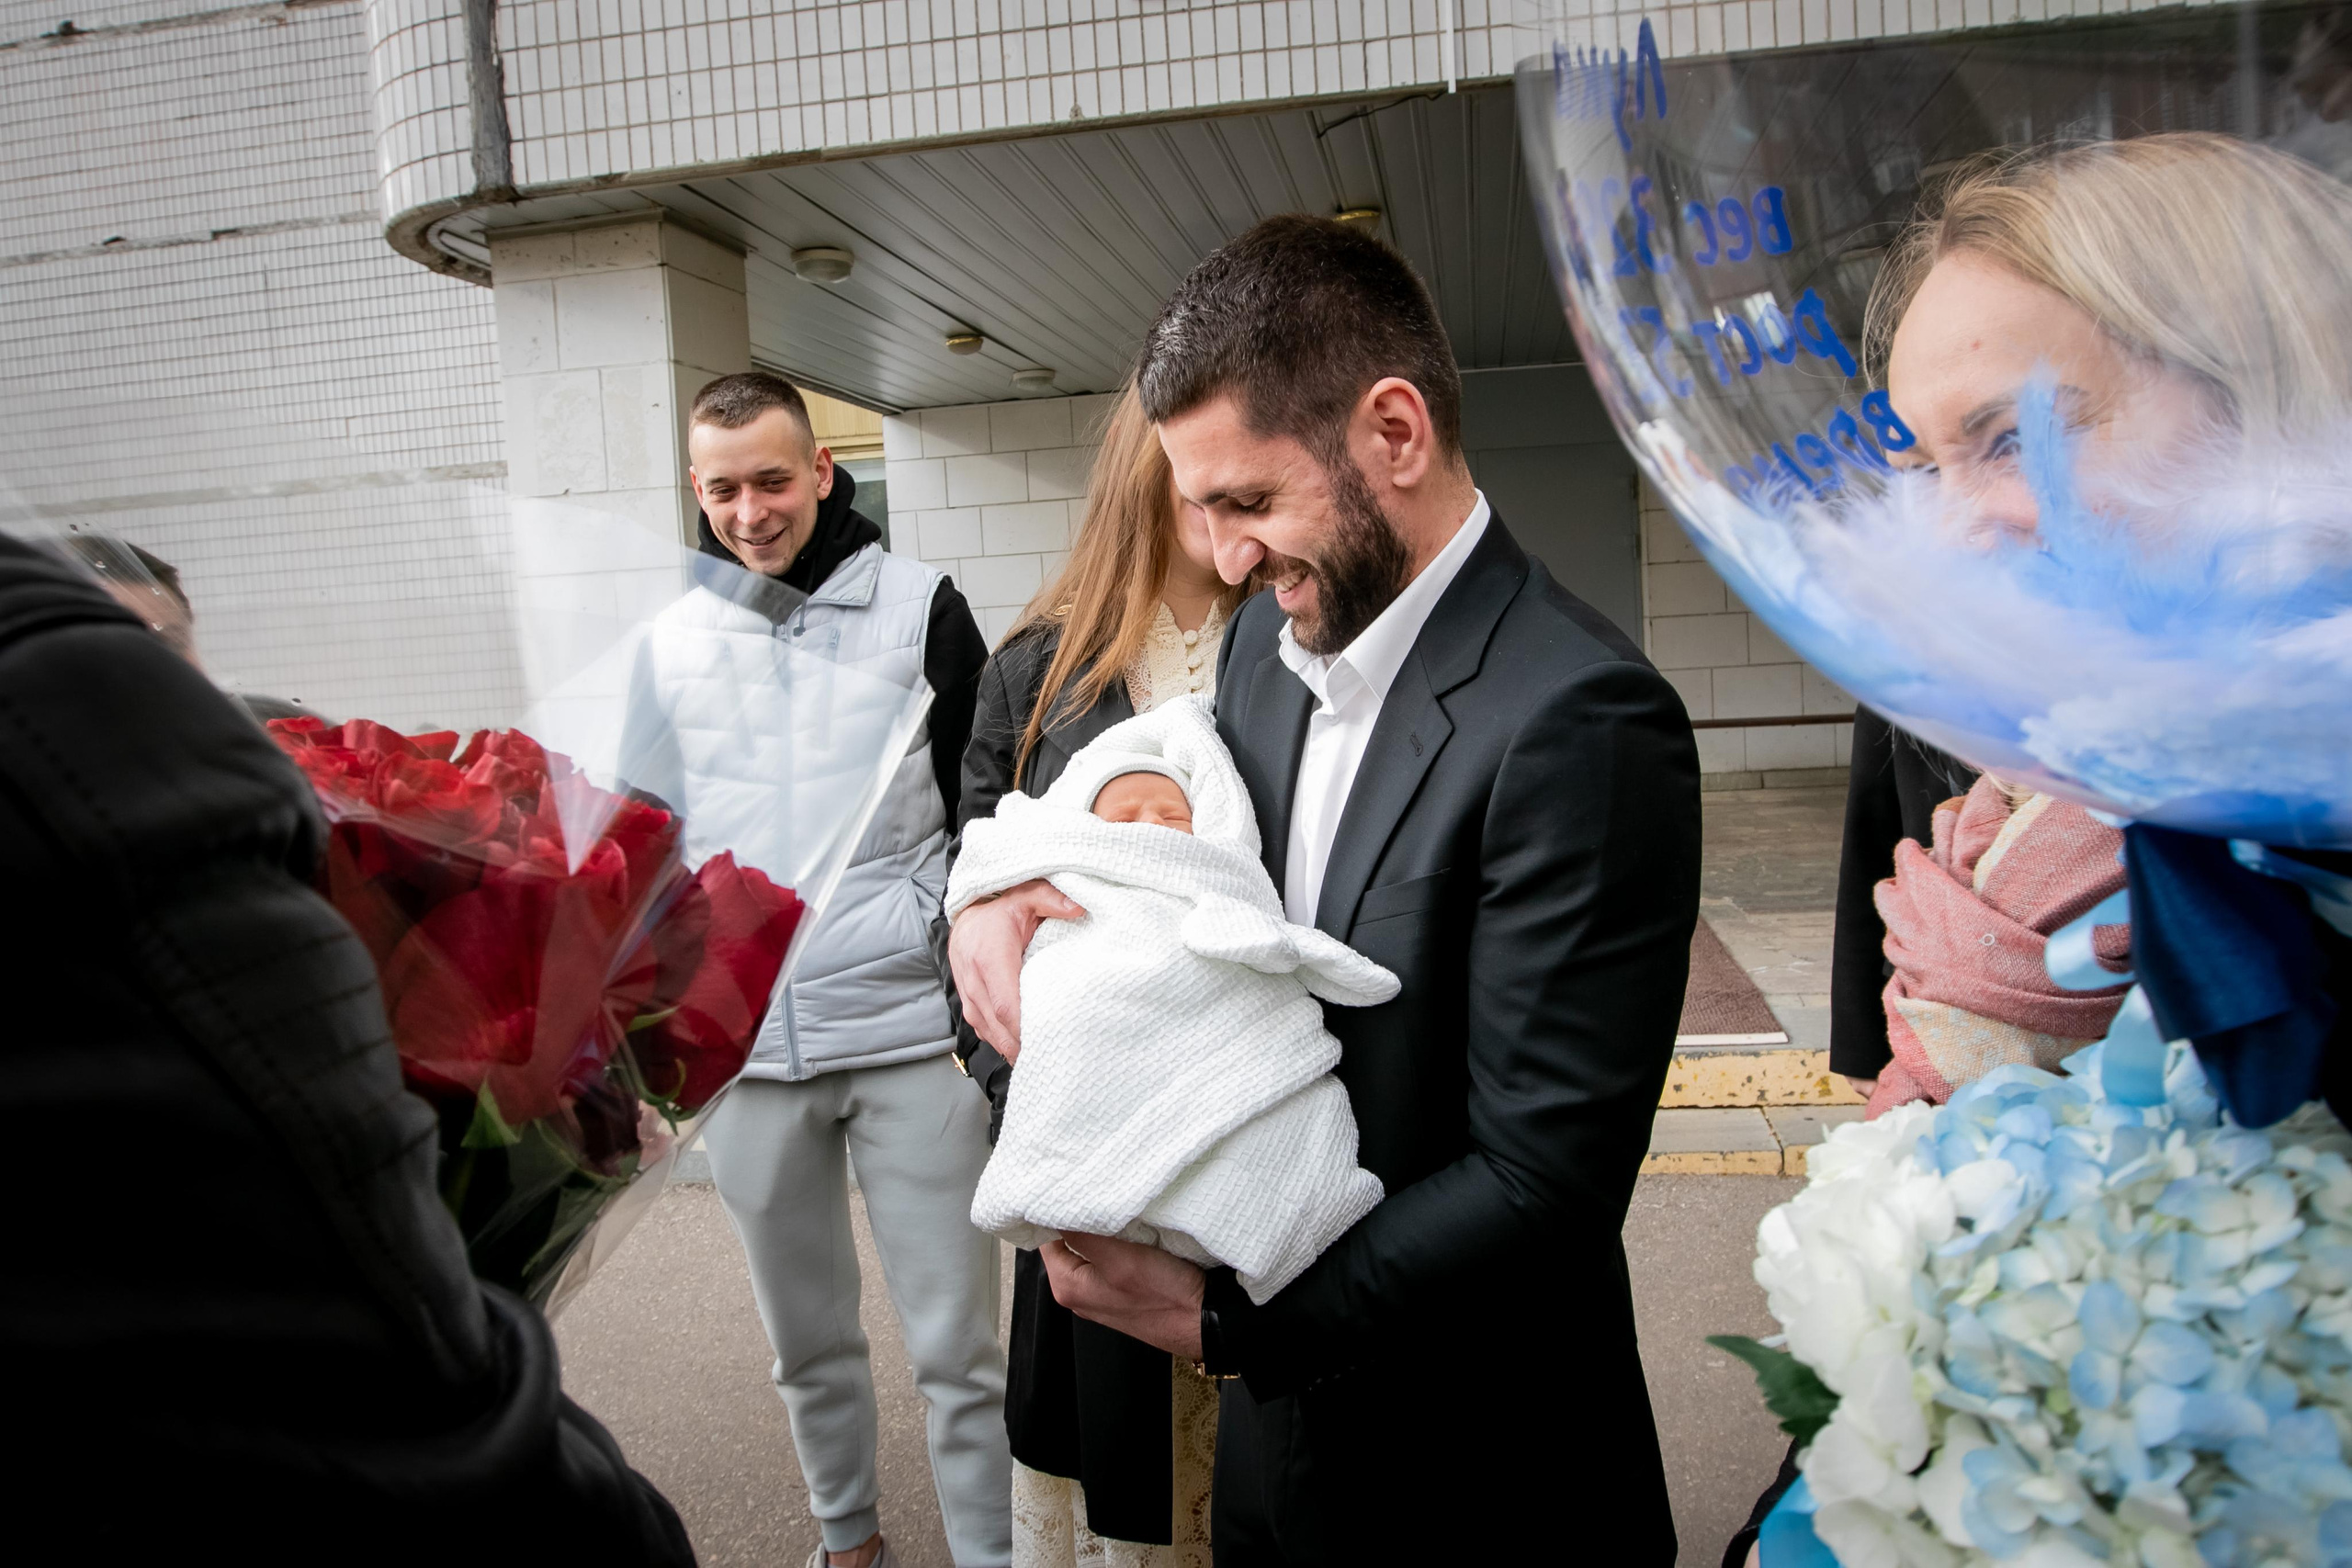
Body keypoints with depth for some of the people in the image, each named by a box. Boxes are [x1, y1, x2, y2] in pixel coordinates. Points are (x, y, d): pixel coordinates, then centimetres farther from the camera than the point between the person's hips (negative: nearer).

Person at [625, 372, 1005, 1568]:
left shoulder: (921, 608, -3)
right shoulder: (675, 641, 8)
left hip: (910, 1032, -3)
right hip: (742, 1044, 4)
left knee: (957, 1343, 2)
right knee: (807, 1337, 18)